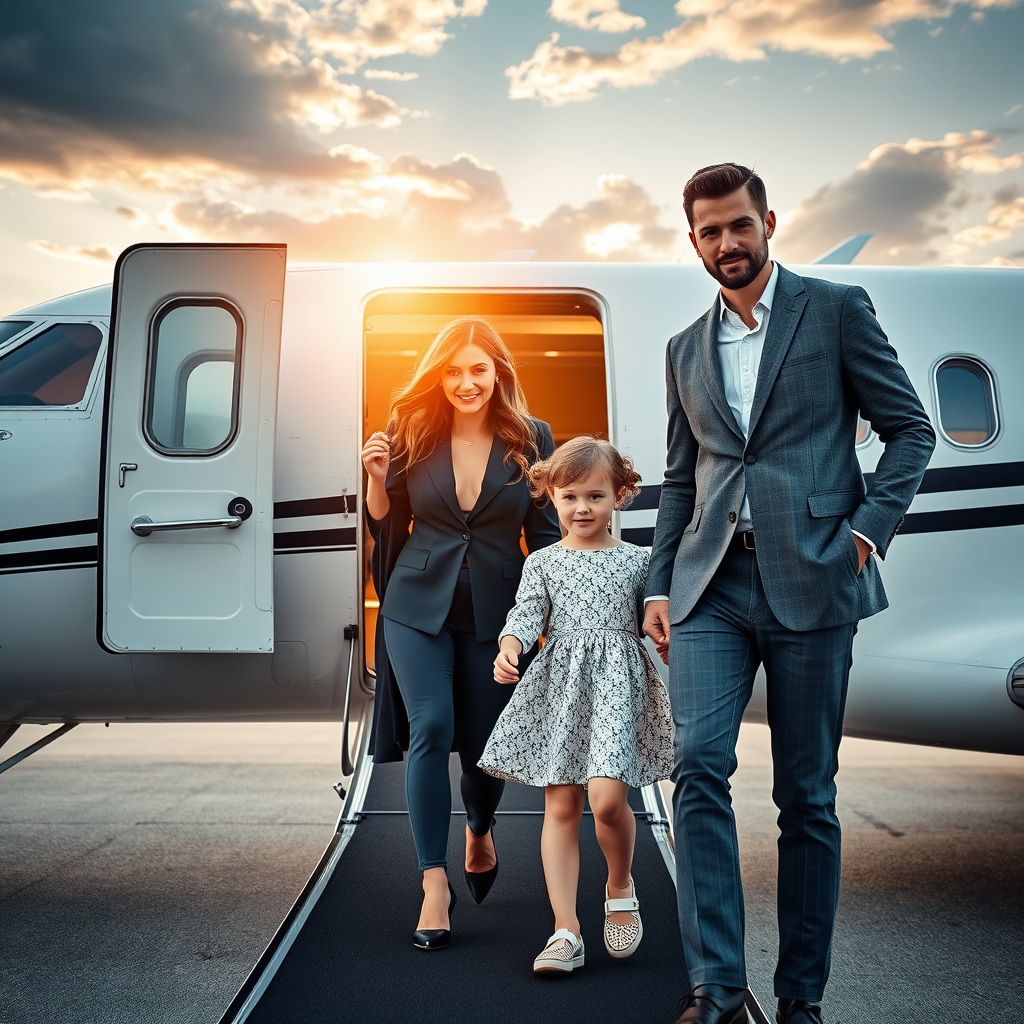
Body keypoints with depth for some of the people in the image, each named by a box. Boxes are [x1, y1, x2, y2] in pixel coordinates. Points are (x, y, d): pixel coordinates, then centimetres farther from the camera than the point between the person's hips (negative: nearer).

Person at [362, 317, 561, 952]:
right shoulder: (413, 434, 1)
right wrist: (379, 478, -10)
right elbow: (387, 529, 9)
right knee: (430, 728, -13)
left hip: (494, 611, 0)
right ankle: (435, 883, -3)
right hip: (418, 606, 0)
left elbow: (547, 534, 3)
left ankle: (480, 831, 40)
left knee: (484, 743, 5)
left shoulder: (532, 439, 0)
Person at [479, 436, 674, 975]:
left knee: (606, 798, -16)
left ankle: (620, 884, 17)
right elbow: (527, 612, -2)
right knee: (560, 806, 1)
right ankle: (566, 931, 8)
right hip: (558, 684, 2)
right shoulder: (543, 562, 10)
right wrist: (509, 647, -21)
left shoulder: (636, 560, 10)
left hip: (617, 681, -1)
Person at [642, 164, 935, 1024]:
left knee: (807, 793, 4)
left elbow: (910, 429, 6)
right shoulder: (686, 349, 17)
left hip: (810, 581, -3)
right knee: (699, 765, -12)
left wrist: (870, 526, -8)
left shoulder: (836, 309, 5)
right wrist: (659, 586, 10)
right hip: (712, 587, 3)